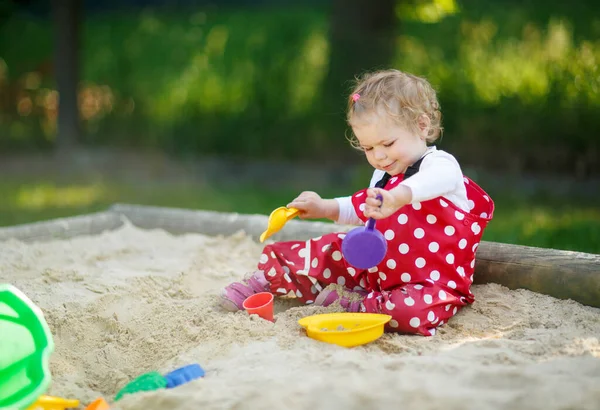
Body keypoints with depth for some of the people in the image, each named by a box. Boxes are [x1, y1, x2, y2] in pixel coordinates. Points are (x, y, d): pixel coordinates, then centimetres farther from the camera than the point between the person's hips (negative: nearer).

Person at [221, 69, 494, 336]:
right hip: (377, 266, 8)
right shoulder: (383, 175, 13)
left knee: (415, 310, -39)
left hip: (431, 282, -8)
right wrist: (325, 208, 14)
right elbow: (363, 211, 31)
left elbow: (439, 179, -40)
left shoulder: (440, 164, -14)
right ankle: (268, 280, 24)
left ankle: (350, 303, -17)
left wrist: (397, 197, -60)